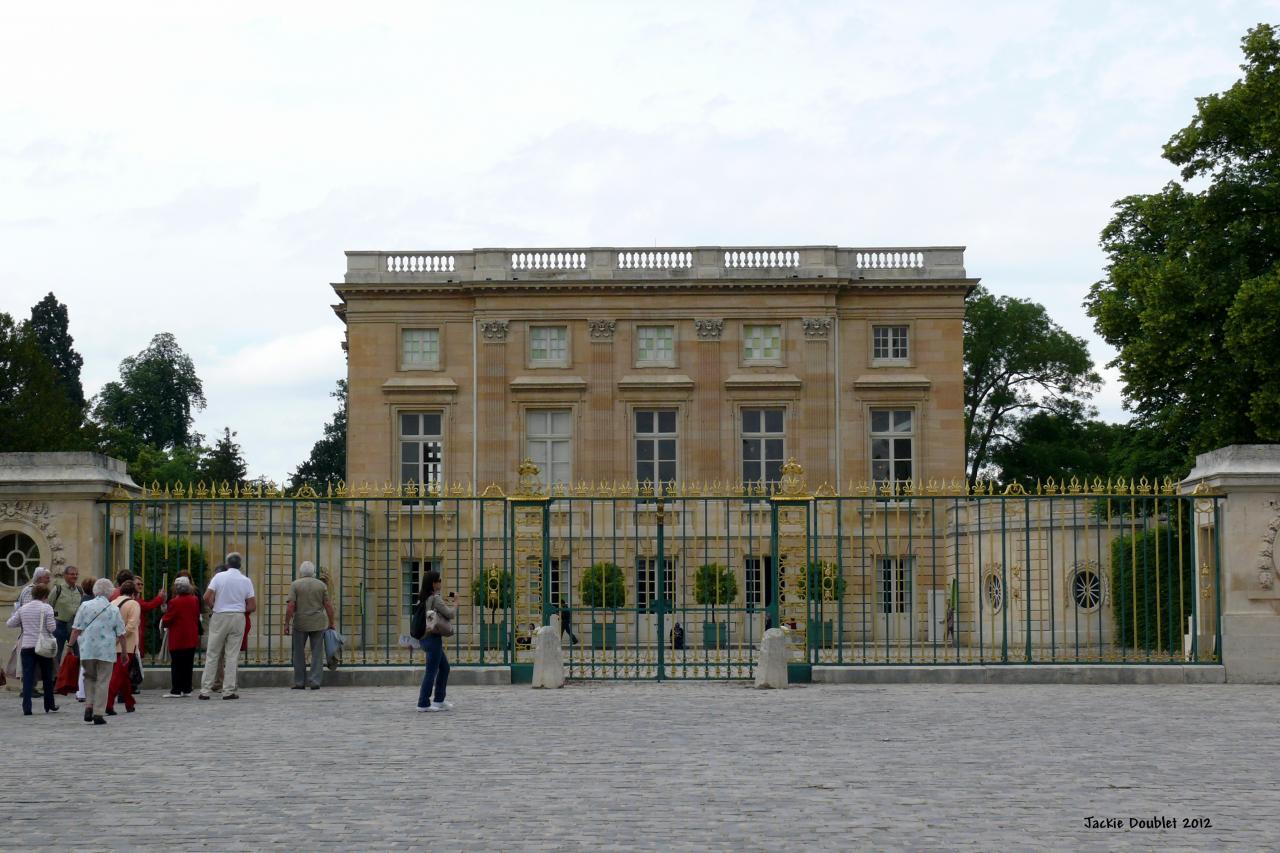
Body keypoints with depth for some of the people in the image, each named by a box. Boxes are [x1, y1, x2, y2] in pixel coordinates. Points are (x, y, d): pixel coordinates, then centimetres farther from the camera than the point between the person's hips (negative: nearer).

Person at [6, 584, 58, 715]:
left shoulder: (23, 608, 6)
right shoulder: (46, 608, -7)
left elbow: (10, 623, 9)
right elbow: (51, 627, -13)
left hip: (27, 646, 2)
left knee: (27, 677, 0)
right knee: (47, 677, 14)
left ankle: (26, 708, -9)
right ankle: (49, 705, 22)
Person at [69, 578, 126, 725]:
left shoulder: (85, 606, 0)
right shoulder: (114, 610, 0)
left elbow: (76, 629, -2)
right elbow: (121, 634, 1)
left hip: (87, 650, 1)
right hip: (107, 651, -1)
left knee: (89, 677, 21)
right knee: (103, 681, 5)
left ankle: (89, 706, 6)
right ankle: (98, 714, 4)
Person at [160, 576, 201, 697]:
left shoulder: (174, 602, -15)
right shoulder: (194, 600, 3)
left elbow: (166, 621, -11)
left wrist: (162, 620, 10)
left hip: (178, 639, -5)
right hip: (191, 638, 5)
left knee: (176, 665, 0)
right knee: (188, 664, 10)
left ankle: (176, 690, -1)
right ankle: (187, 689, 12)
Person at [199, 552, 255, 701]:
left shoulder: (219, 577, -3)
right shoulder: (246, 581, 1)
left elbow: (207, 597, -10)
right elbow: (252, 606, 0)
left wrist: (214, 607, 8)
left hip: (220, 617, -1)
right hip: (238, 618, 1)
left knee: (212, 655, 4)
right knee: (232, 656, 3)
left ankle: (205, 690, 3)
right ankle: (229, 691, 1)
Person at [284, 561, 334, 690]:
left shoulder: (295, 585, -3)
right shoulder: (321, 585, 2)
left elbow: (291, 606, -9)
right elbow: (328, 605, -1)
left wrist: (286, 624, -6)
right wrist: (331, 623, 7)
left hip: (300, 624, -1)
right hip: (318, 624, 1)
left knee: (299, 653, 9)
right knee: (317, 653, 4)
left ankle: (299, 682, 9)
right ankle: (315, 682, -2)